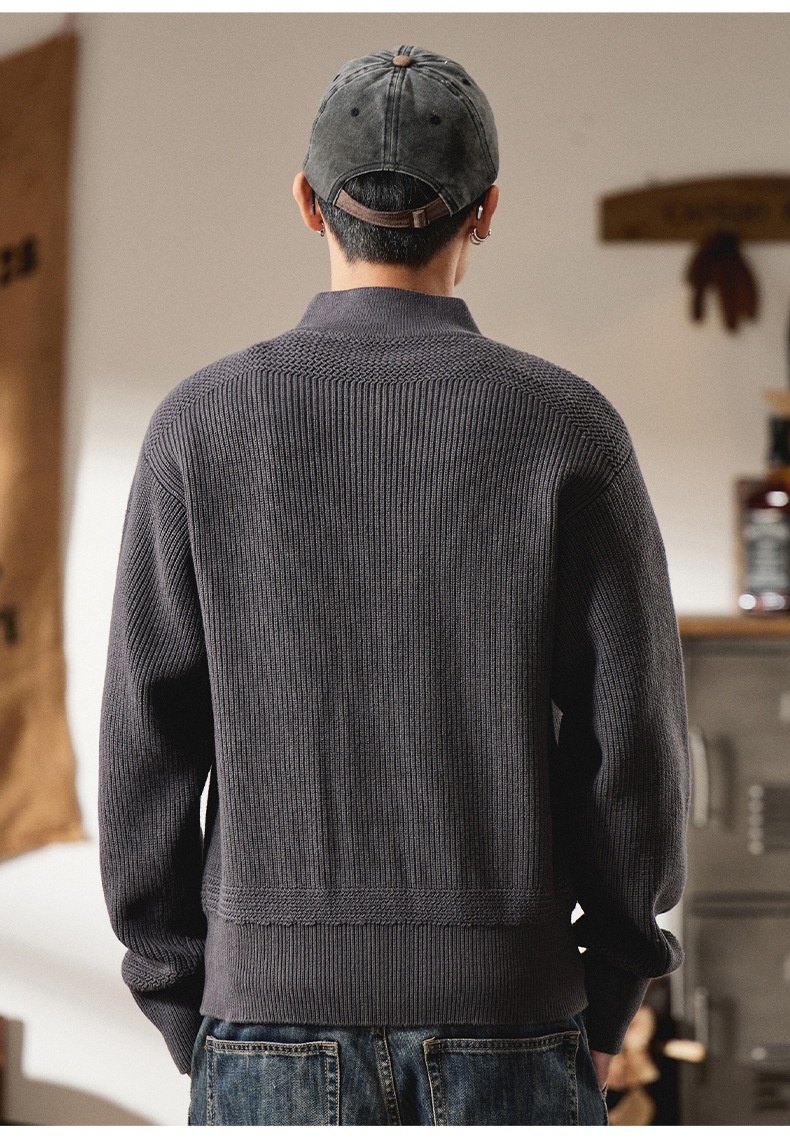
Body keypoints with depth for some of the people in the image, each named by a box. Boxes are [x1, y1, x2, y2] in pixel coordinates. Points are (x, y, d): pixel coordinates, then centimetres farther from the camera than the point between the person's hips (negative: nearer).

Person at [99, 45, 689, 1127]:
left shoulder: (202, 426, -2)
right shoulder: (569, 429, -4)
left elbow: (147, 750, -3)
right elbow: (632, 738, -4)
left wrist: (189, 1020, 7)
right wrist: (609, 999, 8)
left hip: (281, 1017, 1)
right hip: (507, 1022, 0)